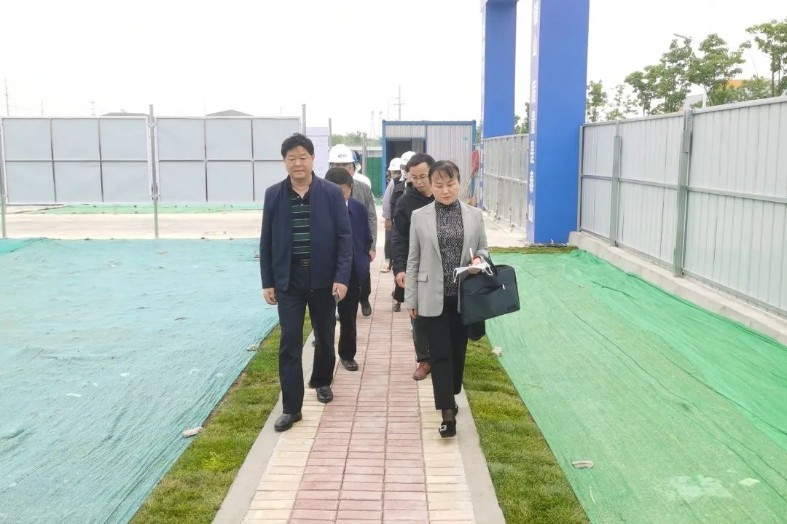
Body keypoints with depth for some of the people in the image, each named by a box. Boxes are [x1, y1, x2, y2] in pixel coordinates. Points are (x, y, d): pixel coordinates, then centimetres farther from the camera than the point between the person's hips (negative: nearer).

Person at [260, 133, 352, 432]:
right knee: (289, 342, -2)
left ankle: (322, 381, 41)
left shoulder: (332, 193, -5)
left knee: (325, 336, 16)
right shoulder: (273, 195, -1)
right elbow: (266, 241, 3)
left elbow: (344, 237, -5)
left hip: (323, 278, 0)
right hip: (288, 280, 0)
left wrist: (342, 277, -13)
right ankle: (291, 407, 5)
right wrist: (267, 281, 0)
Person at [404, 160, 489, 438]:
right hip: (432, 298, -2)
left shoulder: (474, 215, 2)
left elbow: (484, 250, 10)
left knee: (458, 351, 14)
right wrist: (410, 298, 1)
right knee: (440, 354, -3)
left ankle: (451, 398, 35)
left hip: (464, 297, 2)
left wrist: (479, 260, -15)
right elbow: (413, 260, 2)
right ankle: (448, 413, -1)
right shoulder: (419, 216, -1)